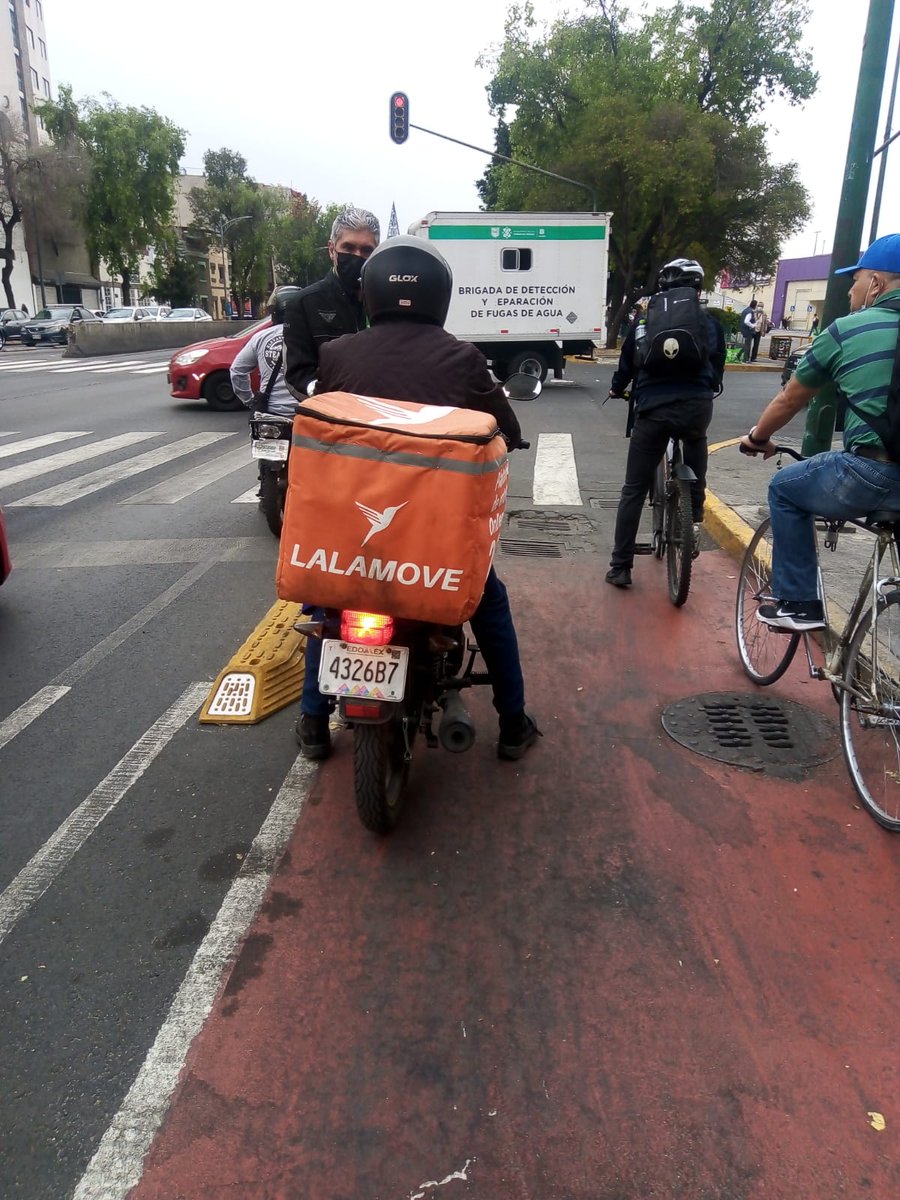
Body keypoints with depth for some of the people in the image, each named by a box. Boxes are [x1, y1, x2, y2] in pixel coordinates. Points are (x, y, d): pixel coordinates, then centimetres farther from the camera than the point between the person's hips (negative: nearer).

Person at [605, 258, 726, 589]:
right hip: (697, 408, 1)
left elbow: (627, 363, 19)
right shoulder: (711, 324, 14)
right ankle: (695, 516, 29)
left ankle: (620, 567, 9)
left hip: (653, 410, -1)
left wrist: (616, 389, 39)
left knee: (634, 491, 8)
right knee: (696, 441, 38)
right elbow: (717, 370, 22)